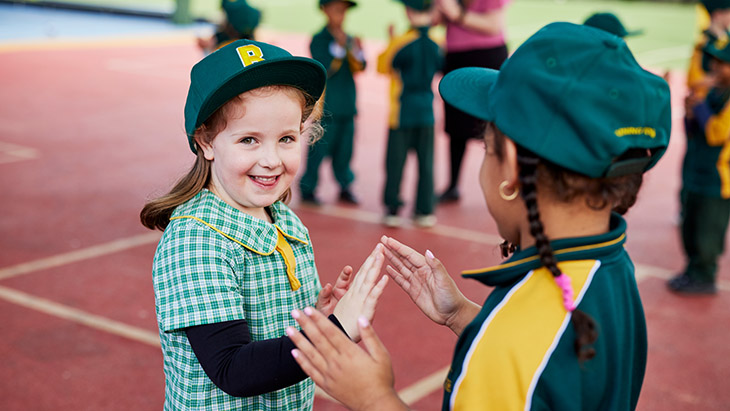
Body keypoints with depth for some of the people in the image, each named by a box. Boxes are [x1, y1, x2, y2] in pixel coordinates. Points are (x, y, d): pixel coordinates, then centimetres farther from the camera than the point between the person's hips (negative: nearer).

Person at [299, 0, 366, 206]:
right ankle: (307, 190, 8)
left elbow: (359, 68, 2)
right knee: (319, 148, -2)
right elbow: (324, 69, -17)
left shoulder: (349, 39, 10)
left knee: (345, 147, 11)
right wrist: (339, 46, -23)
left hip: (347, 105, 6)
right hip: (327, 106, -5)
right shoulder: (319, 40, -6)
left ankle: (345, 188, 22)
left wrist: (356, 51, -16)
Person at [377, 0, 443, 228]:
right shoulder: (437, 42, -2)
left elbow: (384, 65, -2)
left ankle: (392, 209, 7)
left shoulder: (402, 42, -13)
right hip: (426, 110, 3)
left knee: (396, 161, 5)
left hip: (402, 110, -3)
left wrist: (390, 41, 11)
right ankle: (425, 211, 11)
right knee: (426, 161, 9)